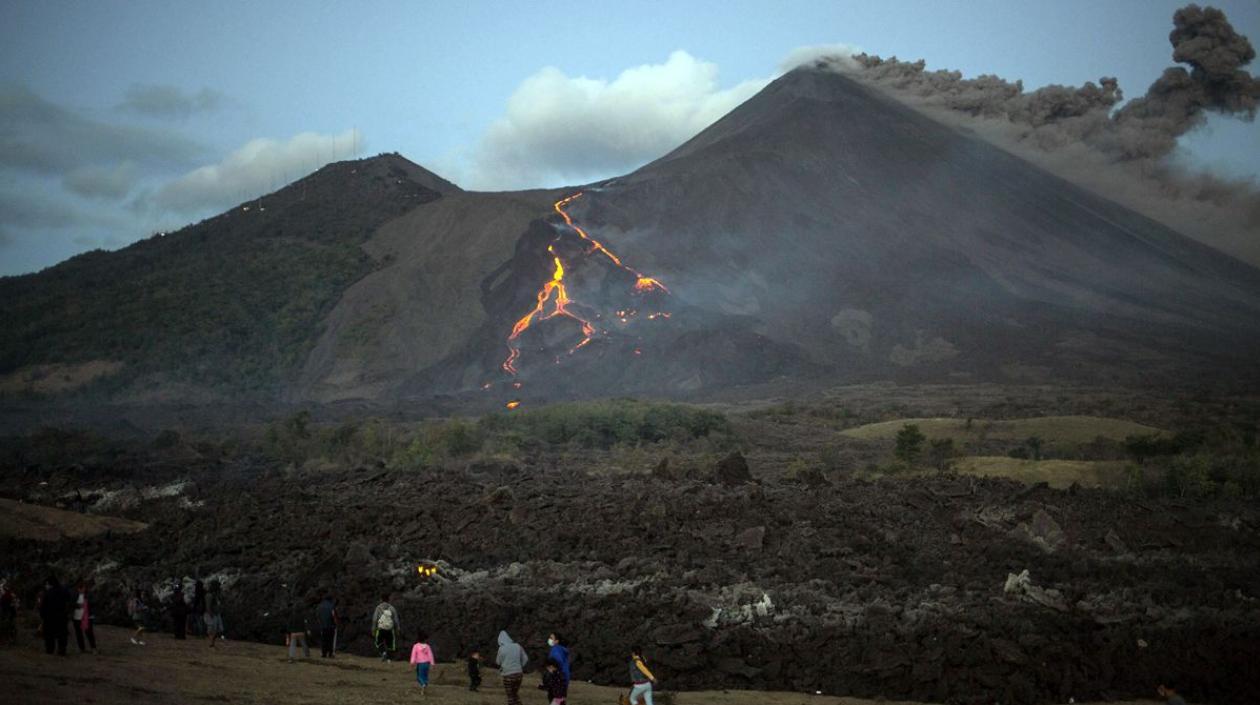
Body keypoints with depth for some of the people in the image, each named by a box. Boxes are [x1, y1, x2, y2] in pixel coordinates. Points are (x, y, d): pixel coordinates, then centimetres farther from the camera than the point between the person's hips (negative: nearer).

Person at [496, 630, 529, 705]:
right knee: (516, 694, 20)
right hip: (519, 674, 4)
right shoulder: (517, 646, 0)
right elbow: (525, 659, 6)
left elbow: (498, 662, 2)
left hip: (508, 675, -4)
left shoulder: (502, 649, -10)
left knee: (510, 696, 7)